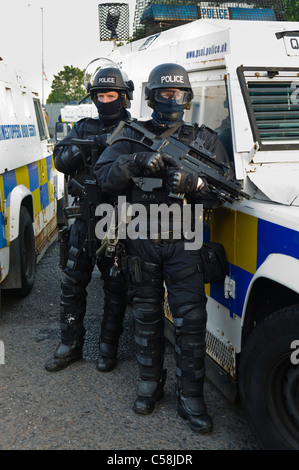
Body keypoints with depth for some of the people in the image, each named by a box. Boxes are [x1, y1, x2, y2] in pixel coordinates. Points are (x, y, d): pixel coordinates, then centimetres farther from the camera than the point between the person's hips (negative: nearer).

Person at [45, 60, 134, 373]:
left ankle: (108, 348, 20)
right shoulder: (84, 128, 11)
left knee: (115, 287, 6)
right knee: (72, 283, 6)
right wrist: (87, 146, -17)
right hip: (85, 218, 3)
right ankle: (70, 346, 20)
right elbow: (60, 160, -2)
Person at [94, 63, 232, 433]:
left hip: (183, 245, -1)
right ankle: (150, 383, 29)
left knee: (191, 322, -3)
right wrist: (137, 162, -21)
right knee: (146, 317, 12)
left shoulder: (204, 139, 5)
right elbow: (104, 176, -4)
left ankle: (191, 397, 9)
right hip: (141, 243, 1)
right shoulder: (133, 136, 7)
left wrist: (193, 183, -20)